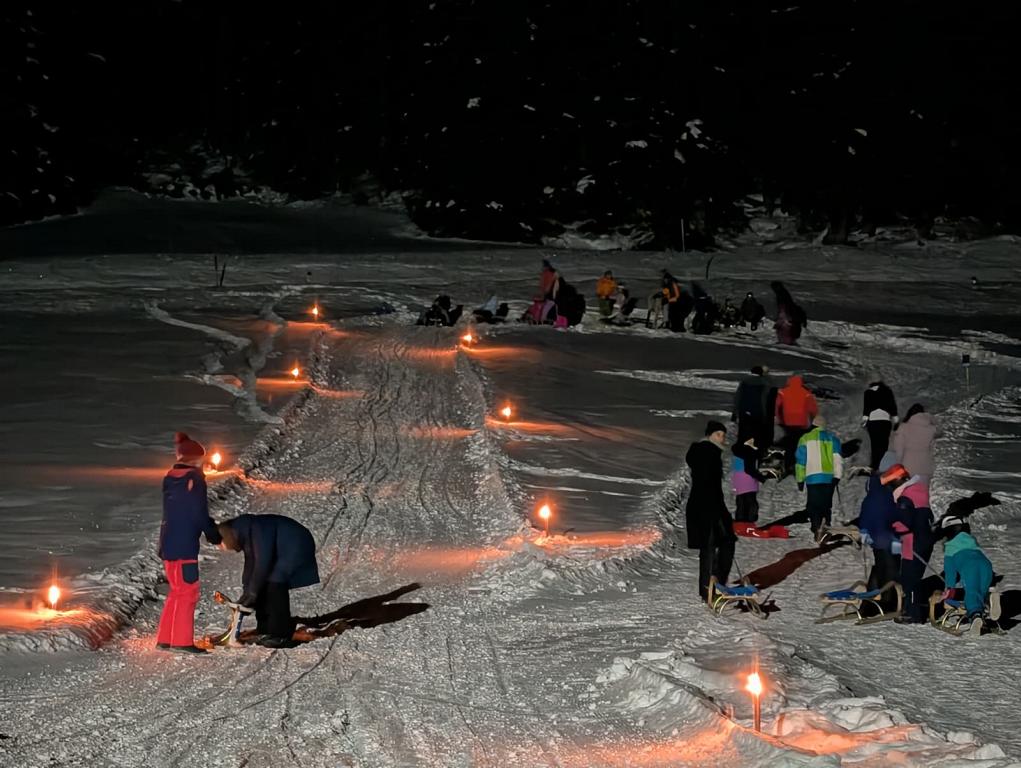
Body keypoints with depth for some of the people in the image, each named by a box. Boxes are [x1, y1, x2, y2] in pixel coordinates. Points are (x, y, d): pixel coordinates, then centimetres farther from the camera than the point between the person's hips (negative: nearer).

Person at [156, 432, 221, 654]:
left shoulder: (169, 478, 11)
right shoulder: (194, 479, -11)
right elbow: (200, 515, -12)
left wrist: (211, 529, 13)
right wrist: (215, 536, 4)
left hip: (168, 542, 8)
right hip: (184, 545, -8)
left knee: (177, 591, 17)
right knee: (188, 591, -2)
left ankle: (165, 639, 18)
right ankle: (182, 641, -4)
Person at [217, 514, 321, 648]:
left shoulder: (257, 529, -28)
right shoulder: (245, 533, 3)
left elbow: (263, 561, -29)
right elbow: (250, 565, 9)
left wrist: (252, 592, -24)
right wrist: (246, 593, 3)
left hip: (297, 549, -10)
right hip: (281, 551, 10)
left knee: (275, 586, -18)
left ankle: (282, 636, -15)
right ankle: (265, 631, 10)